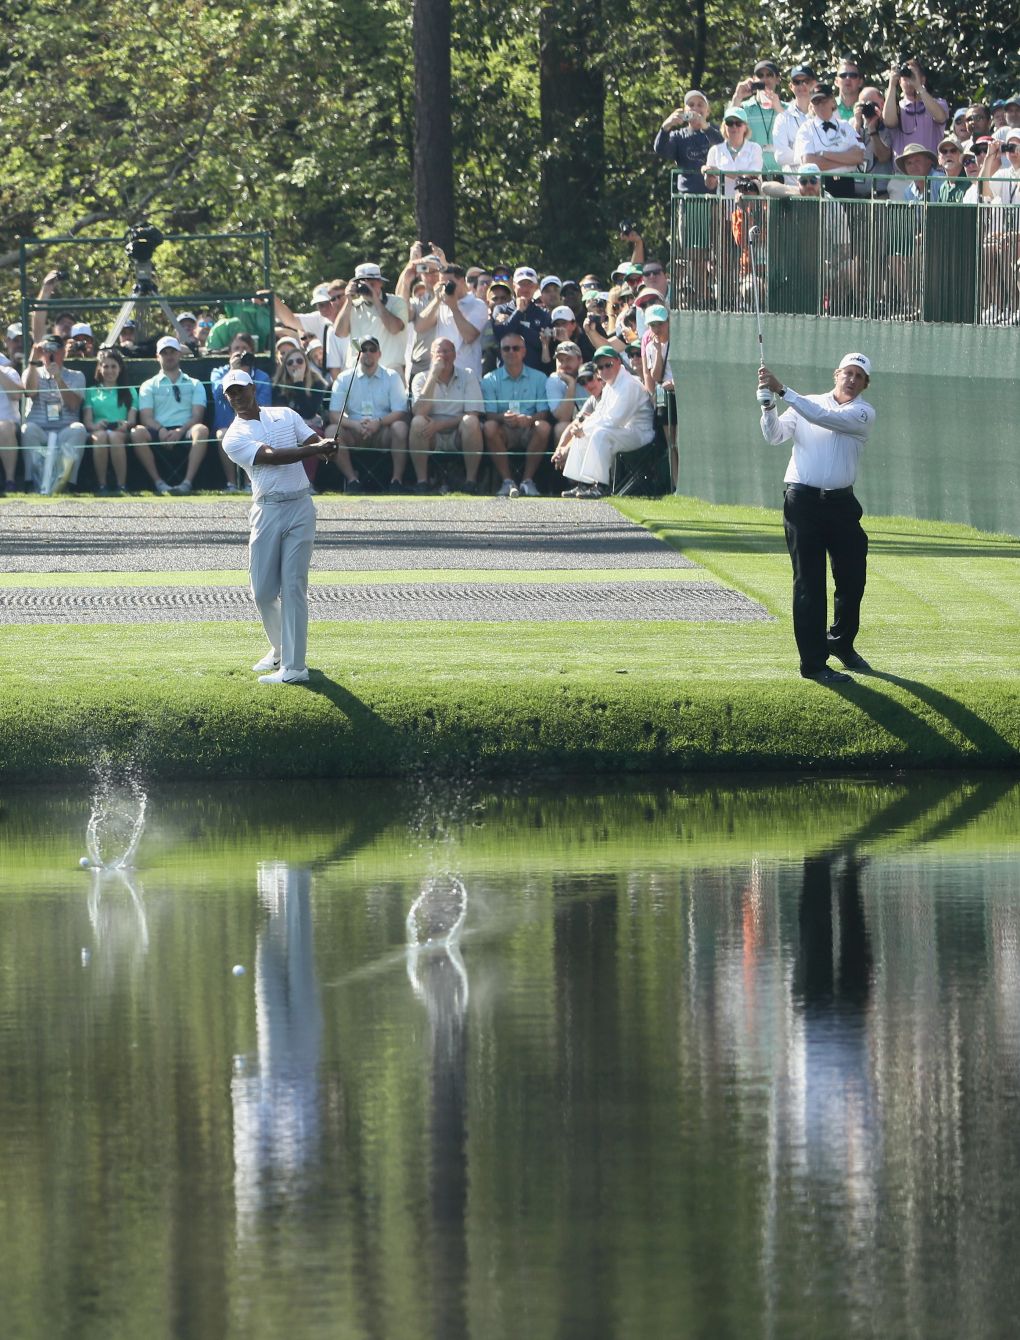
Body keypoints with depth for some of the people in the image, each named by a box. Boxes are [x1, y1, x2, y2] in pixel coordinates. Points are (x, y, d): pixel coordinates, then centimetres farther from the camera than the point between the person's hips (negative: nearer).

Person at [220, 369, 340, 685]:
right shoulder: (234, 437, 0)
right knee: (263, 590, 1)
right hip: (267, 511, 0)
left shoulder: (287, 416, 12)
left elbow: (315, 441, 3)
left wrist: (325, 448, -23)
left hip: (300, 507, 0)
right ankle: (280, 649, 27)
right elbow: (271, 456, -14)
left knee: (293, 586, -6)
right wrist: (314, 449, -25)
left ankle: (293, 666, -9)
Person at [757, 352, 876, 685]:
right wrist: (768, 405, -20)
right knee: (809, 583, -4)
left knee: (853, 579, 8)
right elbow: (775, 435, -2)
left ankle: (841, 643, 33)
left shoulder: (863, 414, 1)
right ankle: (813, 662, -4)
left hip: (841, 504, 1)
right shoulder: (805, 404, 8)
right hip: (803, 501, -1)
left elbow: (824, 417, -15)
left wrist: (783, 391, -21)